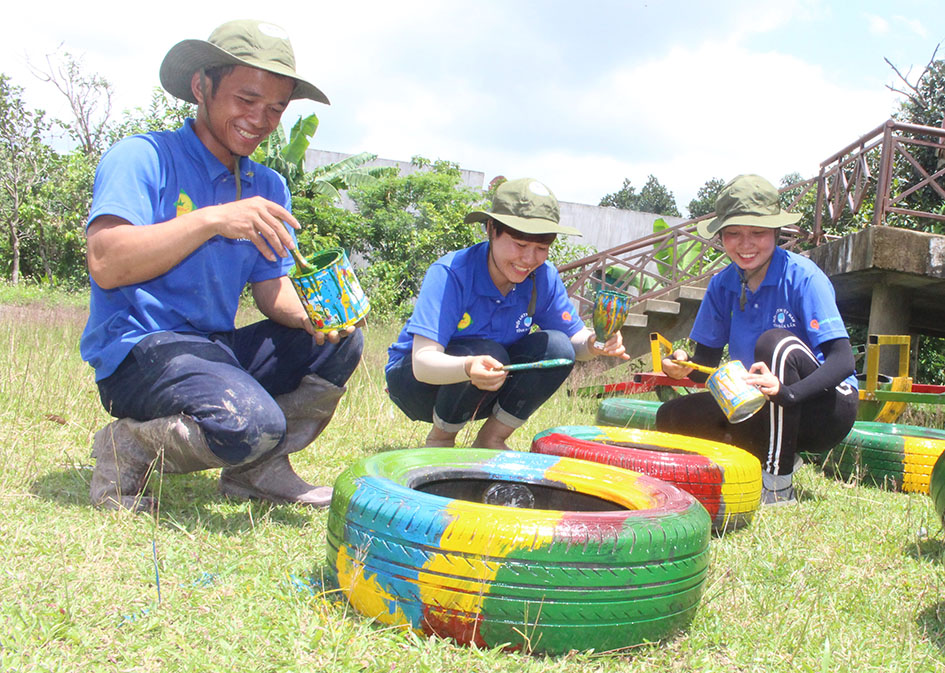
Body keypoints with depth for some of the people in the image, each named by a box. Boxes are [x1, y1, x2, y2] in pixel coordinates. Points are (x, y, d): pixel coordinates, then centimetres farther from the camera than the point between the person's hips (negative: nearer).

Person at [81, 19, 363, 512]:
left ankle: (259, 471, 5)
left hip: (216, 349, 8)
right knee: (253, 422, -32)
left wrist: (313, 315, -13)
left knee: (340, 343, -4)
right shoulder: (142, 157, -7)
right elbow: (105, 264, -21)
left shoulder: (268, 188, 13)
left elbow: (272, 288, 9)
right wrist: (212, 220, -27)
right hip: (137, 349, -7)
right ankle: (127, 449, -3)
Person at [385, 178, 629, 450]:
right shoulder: (449, 274, -27)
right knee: (489, 352, -34)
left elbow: (574, 336, -6)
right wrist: (468, 368, -58)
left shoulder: (544, 277, -11)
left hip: (485, 391, 5)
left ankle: (490, 441, -3)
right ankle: (439, 440, -7)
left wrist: (593, 344, -31)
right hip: (416, 382, -5)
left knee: (556, 347, -18)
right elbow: (422, 361, -36)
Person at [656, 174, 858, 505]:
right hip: (767, 413, 5)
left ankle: (778, 484, -25)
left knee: (776, 342, -33)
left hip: (826, 409, -5)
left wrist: (785, 391, -44)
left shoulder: (802, 276, -17)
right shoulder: (722, 285, -1)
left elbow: (843, 360, -25)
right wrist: (684, 367, -23)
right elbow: (707, 361, 2)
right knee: (671, 417, -13)